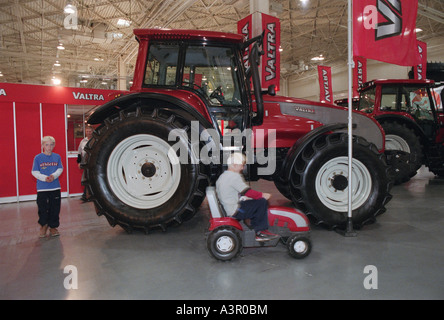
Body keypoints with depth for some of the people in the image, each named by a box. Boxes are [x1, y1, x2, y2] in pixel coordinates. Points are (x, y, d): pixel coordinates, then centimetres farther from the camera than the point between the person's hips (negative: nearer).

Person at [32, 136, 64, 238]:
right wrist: (45, 178, -17)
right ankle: (43, 225, 27)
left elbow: (60, 169, 4)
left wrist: (53, 176, -15)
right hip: (42, 188, -1)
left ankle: (53, 227, 19)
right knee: (43, 208, 4)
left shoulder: (57, 157, 5)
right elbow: (34, 172, -2)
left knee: (55, 208, 5)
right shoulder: (38, 157, -1)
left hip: (55, 187, 2)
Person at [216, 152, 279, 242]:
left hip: (227, 208, 11)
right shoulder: (234, 176, -17)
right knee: (262, 202, -10)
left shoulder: (223, 176, 14)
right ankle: (260, 232, 0)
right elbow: (247, 192, -21)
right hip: (235, 211, -11)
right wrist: (262, 195, -9)